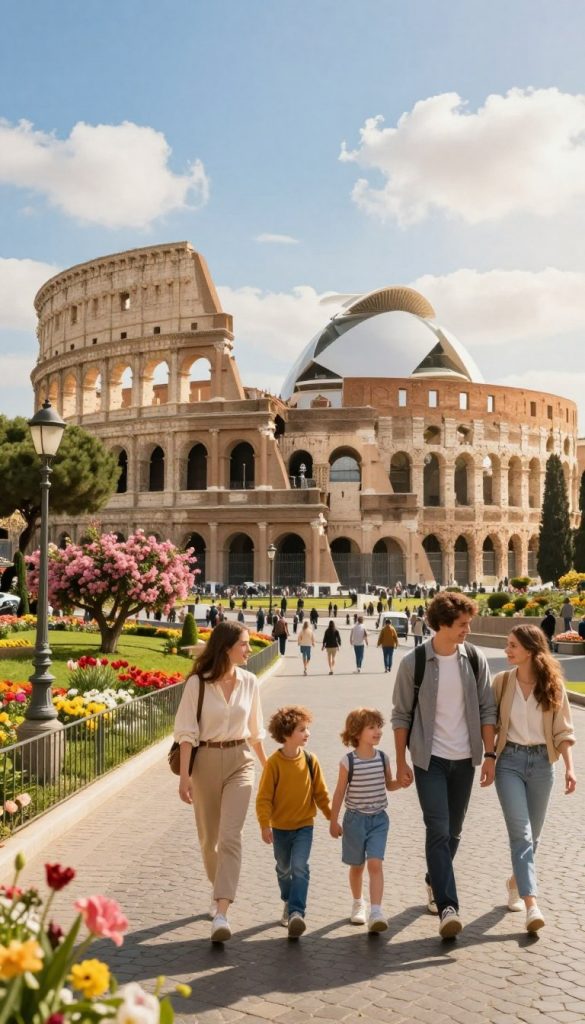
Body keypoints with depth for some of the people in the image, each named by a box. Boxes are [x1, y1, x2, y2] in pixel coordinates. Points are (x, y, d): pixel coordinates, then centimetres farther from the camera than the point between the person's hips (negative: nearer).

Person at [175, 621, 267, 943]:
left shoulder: (249, 682, 1)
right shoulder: (197, 683, -9)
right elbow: (187, 732, -8)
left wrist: (267, 764, 18)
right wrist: (184, 775, -12)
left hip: (239, 761, 1)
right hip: (206, 761, -1)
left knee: (230, 836, -13)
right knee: (208, 837, 13)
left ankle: (221, 915, -13)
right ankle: (219, 891, 40)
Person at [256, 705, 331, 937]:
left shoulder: (310, 761, -8)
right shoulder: (274, 763, -15)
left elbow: (321, 793, 3)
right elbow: (264, 797, -12)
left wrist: (331, 818, 5)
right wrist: (265, 825, -18)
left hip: (304, 825, 0)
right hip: (280, 827, 0)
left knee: (299, 867, -15)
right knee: (284, 870, 17)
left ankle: (297, 912, -14)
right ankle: (288, 903, 40)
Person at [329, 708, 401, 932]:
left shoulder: (383, 758, -4)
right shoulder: (348, 762, -13)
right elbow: (340, 792, -5)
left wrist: (401, 782, -11)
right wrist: (334, 821, -2)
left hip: (379, 819, 1)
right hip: (355, 819, -1)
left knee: (375, 863, -12)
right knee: (357, 866, 14)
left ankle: (376, 912, -11)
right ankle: (358, 904, 37)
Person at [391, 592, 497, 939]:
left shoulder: (475, 659, -2)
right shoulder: (414, 662, -9)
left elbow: (487, 710, 4)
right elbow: (401, 715, -3)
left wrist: (490, 755, 0)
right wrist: (401, 762, -3)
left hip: (464, 759, 3)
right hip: (429, 758, -3)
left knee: (453, 832, 14)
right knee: (438, 830, -10)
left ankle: (434, 883, 36)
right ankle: (448, 906, -7)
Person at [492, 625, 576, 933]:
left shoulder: (553, 685, -3)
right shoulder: (502, 681, -3)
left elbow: (562, 730, 1)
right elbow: (490, 722, 4)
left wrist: (569, 767, -7)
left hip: (541, 762, 1)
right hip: (510, 760, -1)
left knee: (532, 834, 13)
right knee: (521, 832, -11)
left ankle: (515, 881, 38)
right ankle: (531, 905, -12)